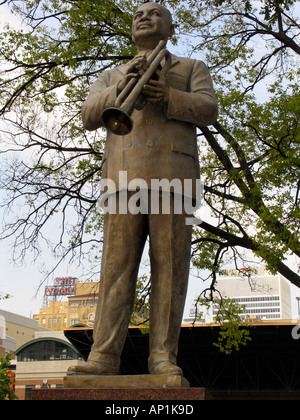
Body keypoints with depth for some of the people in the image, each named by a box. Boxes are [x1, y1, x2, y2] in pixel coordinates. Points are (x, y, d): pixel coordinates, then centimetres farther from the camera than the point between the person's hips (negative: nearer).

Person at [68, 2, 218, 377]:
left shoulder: (192, 69, 23)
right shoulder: (111, 76, 29)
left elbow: (208, 110, 4)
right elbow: (89, 117, 11)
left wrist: (169, 97, -16)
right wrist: (120, 88, -8)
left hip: (172, 174, -1)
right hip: (124, 177, 2)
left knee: (169, 266, -7)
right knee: (117, 265, -7)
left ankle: (163, 357, -6)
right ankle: (104, 356, -10)